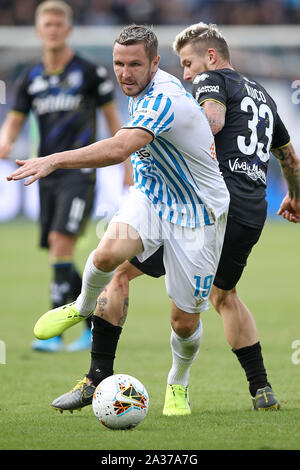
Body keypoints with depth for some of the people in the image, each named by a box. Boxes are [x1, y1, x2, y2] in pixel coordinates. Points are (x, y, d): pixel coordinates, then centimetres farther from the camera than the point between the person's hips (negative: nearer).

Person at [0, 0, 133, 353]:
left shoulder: (90, 72, -2)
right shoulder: (31, 79, 10)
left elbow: (112, 117, 5)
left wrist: (127, 167, 4)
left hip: (79, 173, -5)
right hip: (48, 175, 5)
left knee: (61, 242, -19)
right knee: (59, 257, 6)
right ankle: (96, 325, 22)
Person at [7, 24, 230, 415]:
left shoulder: (164, 99, -30)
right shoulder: (143, 90, -1)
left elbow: (120, 149, -45)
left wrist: (54, 160, -51)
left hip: (195, 214, -6)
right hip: (151, 195, 6)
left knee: (185, 321, -1)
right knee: (107, 253, -27)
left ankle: (179, 383, 30)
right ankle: (84, 307, 4)